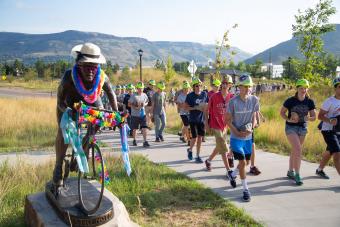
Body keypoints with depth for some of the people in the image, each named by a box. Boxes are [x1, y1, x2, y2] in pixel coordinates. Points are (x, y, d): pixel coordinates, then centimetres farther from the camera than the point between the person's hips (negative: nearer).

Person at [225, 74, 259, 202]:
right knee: (242, 162, -8)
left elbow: (254, 116, 6)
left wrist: (250, 129, -12)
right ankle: (245, 189, 6)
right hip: (236, 137, -4)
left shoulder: (254, 100, -5)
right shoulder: (233, 102, -15)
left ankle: (233, 174, 45)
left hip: (248, 137, 4)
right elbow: (228, 120, -9)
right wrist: (238, 133, -18)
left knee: (247, 162, 16)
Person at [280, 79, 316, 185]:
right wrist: (288, 119, -20)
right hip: (291, 127, -4)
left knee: (295, 150, 15)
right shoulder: (290, 101, -14)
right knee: (298, 150, -15)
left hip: (303, 128, 4)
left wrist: (308, 118, -21)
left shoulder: (310, 102, -4)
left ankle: (290, 171, 31)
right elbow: (282, 112, -3)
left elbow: (314, 117, 1)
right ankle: (297, 175, -6)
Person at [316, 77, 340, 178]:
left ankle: (319, 170, 40)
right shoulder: (329, 101, -13)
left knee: (330, 152, 20)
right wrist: (330, 121, -29)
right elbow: (320, 116, -12)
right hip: (329, 131, -7)